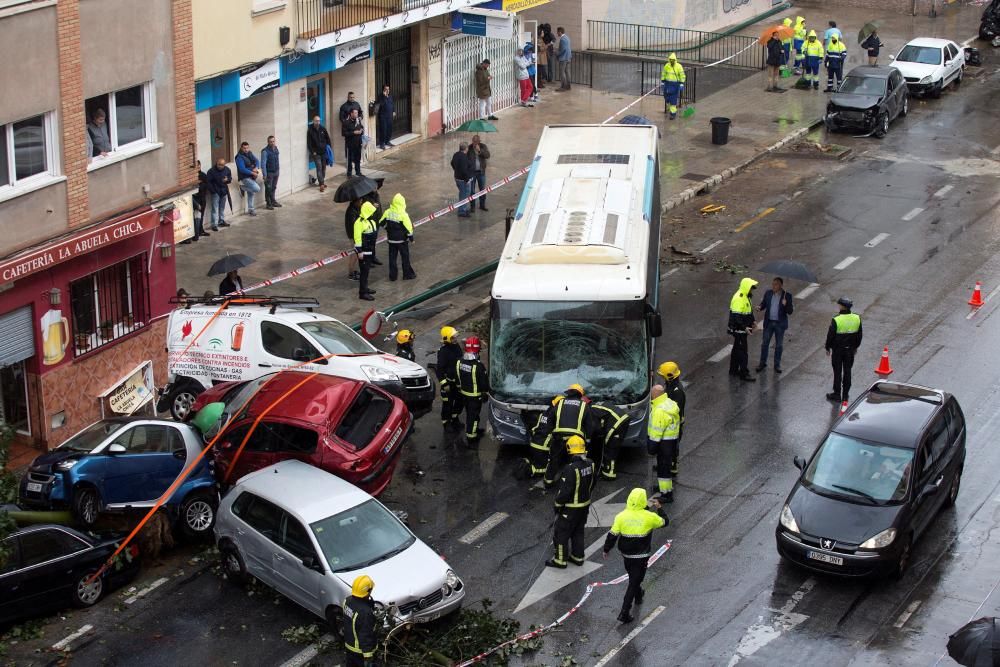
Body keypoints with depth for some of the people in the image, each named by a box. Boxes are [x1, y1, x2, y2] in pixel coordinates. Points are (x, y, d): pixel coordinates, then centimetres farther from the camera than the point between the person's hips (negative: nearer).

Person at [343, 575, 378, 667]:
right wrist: (368, 656, -24)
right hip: (361, 649, -7)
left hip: (349, 645, 7)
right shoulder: (365, 612, -37)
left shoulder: (347, 600, -12)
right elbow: (365, 636, -31)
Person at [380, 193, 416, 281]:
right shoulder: (403, 215, -19)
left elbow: (381, 223, 4)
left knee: (392, 257, 12)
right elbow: (409, 228, -15)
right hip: (402, 240, -4)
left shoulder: (387, 212, -7)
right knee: (405, 257, 11)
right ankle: (407, 274, 19)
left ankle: (392, 275, 15)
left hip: (391, 239, 4)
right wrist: (411, 238, -2)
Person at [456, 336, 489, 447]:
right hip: (475, 395, -7)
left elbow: (457, 379, 8)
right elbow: (484, 382, -18)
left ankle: (474, 430, 44)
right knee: (473, 416, 2)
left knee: (469, 413, 24)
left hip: (464, 393, 7)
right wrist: (486, 393, -2)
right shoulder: (478, 366, -28)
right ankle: (471, 439, 6)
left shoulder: (459, 362, -6)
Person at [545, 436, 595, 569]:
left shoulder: (570, 469, -31)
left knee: (561, 533, 10)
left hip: (571, 508, -7)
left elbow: (565, 491, -26)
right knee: (578, 532, 23)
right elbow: (592, 483, 8)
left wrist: (557, 504, -11)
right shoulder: (590, 464, -7)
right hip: (585, 505, 7)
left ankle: (560, 560, 20)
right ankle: (578, 557, 34)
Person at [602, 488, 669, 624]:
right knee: (634, 582, 2)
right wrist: (659, 508, 15)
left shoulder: (621, 516, -11)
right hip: (641, 556, -3)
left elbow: (612, 535, -6)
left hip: (626, 554, 3)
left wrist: (606, 549, 9)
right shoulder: (649, 517, -16)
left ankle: (638, 596, 54)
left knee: (634, 578, 29)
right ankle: (624, 614, -2)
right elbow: (665, 521, 2)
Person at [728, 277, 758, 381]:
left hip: (743, 329, 10)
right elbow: (736, 317, -27)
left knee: (737, 349, 19)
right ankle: (744, 374, -1)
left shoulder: (746, 296, 9)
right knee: (742, 352, -5)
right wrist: (744, 328, -30)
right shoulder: (738, 299, -24)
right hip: (738, 330, -10)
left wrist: (752, 321, 11)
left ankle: (733, 370, 30)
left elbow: (749, 310, 22)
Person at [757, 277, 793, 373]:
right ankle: (763, 363, 21)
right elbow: (763, 304, 7)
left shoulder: (787, 296, -9)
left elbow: (790, 311, -9)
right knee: (765, 343, 8)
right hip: (769, 323, 2)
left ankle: (777, 365, 20)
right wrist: (759, 307, -16)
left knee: (778, 345, 9)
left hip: (780, 324, -2)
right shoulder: (768, 294, -1)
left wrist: (785, 305, -29)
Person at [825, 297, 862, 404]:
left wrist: (828, 348, 1)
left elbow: (830, 335, -12)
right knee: (847, 371, 13)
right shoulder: (857, 318, -6)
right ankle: (845, 394, 20)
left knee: (837, 371, 7)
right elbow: (859, 335, 6)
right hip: (850, 349, 4)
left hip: (837, 350, -4)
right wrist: (856, 346, 20)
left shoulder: (836, 320, -21)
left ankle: (837, 394, 15)